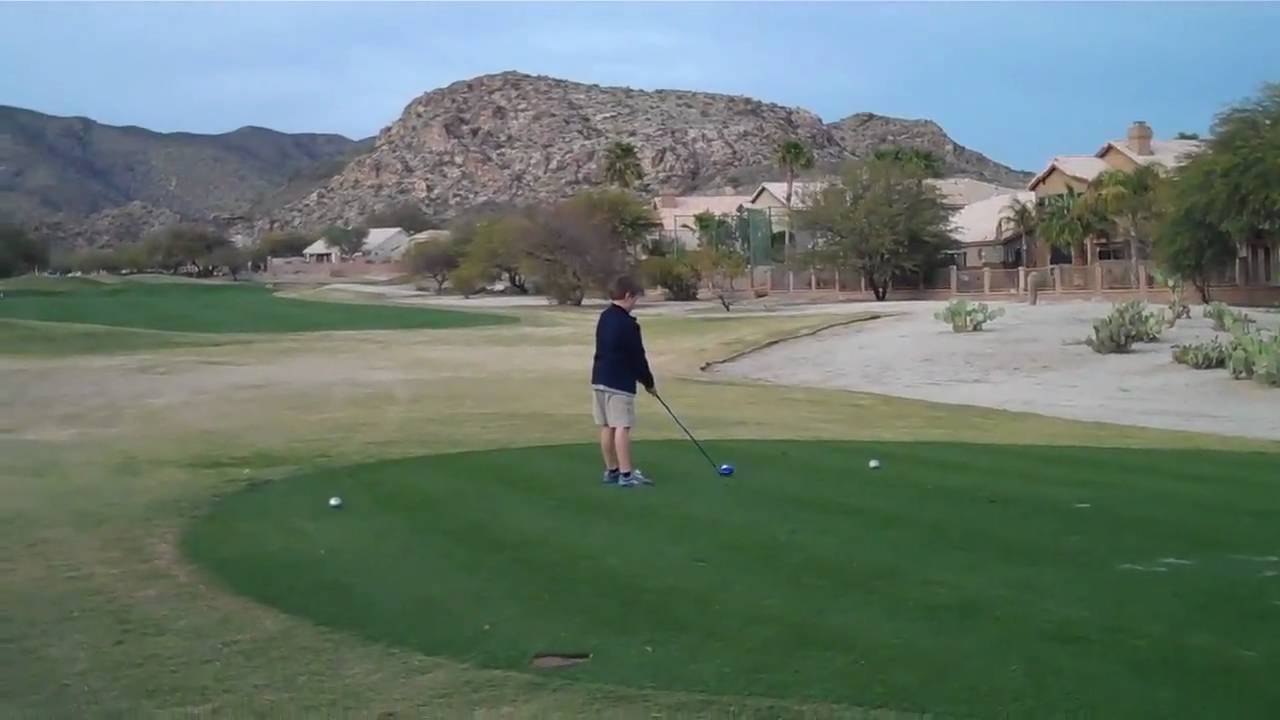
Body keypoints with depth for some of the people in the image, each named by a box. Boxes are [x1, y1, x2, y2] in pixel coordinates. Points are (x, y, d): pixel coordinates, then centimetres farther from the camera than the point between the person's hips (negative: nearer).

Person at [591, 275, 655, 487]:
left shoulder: (604, 317, 11)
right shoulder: (628, 324, -15)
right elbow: (638, 357, -11)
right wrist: (649, 382, 3)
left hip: (600, 378, 9)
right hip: (620, 382, -9)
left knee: (607, 426, 11)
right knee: (622, 427, -8)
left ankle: (611, 470, 18)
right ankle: (626, 473, -7)